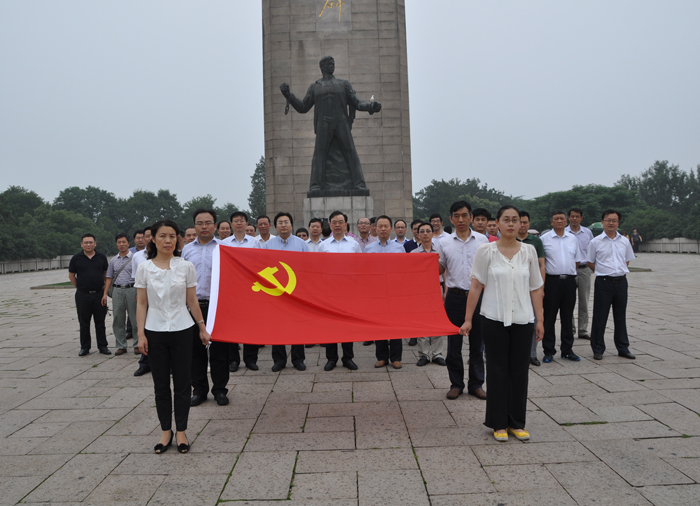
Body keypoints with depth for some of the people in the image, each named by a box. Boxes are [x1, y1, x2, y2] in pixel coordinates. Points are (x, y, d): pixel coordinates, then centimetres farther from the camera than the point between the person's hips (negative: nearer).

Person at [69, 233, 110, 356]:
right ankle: (85, 347, 17)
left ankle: (102, 346, 14)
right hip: (83, 295, -1)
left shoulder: (102, 257, 4)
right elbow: (71, 275, 9)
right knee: (84, 323, 7)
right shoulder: (76, 258, 1)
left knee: (100, 322, 6)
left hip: (99, 294, 1)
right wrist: (79, 287, 8)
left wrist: (103, 287, 9)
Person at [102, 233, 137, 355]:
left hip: (131, 290, -5)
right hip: (117, 291, 5)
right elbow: (109, 278, 16)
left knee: (135, 319, 0)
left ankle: (137, 345, 9)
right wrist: (105, 294, 8)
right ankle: (121, 346, 15)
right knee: (118, 320, 6)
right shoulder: (113, 260, 14)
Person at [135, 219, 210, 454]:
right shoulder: (144, 268, 0)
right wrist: (141, 334, -3)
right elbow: (142, 304, 2)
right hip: (155, 331, 1)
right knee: (161, 384, 8)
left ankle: (181, 432, 18)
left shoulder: (186, 266, -1)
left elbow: (192, 302, 5)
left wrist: (202, 327, 6)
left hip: (182, 330, 0)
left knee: (182, 383, 5)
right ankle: (166, 431, 22)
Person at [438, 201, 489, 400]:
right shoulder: (444, 242, 4)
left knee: (477, 342, 7)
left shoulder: (482, 240, 4)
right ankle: (456, 384, 19)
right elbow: (439, 269, 11)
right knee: (454, 343, 5)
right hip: (455, 297, 0)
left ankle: (476, 384, 20)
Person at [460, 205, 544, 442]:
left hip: (522, 319, 2)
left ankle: (517, 423, 22)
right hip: (494, 318, -2)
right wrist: (468, 319, -3)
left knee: (519, 371, 8)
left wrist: (539, 319, 5)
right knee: (498, 370, 5)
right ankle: (499, 424, 18)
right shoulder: (486, 251, -3)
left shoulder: (528, 251, 5)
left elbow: (535, 289, 8)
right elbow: (476, 287, -2)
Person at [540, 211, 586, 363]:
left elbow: (577, 260, 19)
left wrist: (569, 272, 10)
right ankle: (548, 351, 9)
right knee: (549, 317, 1)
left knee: (567, 317, 10)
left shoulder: (572, 238, 11)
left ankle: (567, 350, 20)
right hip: (551, 281, -4)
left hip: (569, 281, 4)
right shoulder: (544, 239, -1)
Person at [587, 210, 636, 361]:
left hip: (621, 282, 4)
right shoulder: (595, 242, -3)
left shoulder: (624, 241, 8)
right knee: (600, 317, 1)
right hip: (603, 282, -3)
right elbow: (590, 263, 5)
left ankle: (623, 348, 23)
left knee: (620, 316, 12)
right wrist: (604, 273, 4)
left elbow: (627, 261, 19)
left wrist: (620, 273, 9)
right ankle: (598, 350, 11)